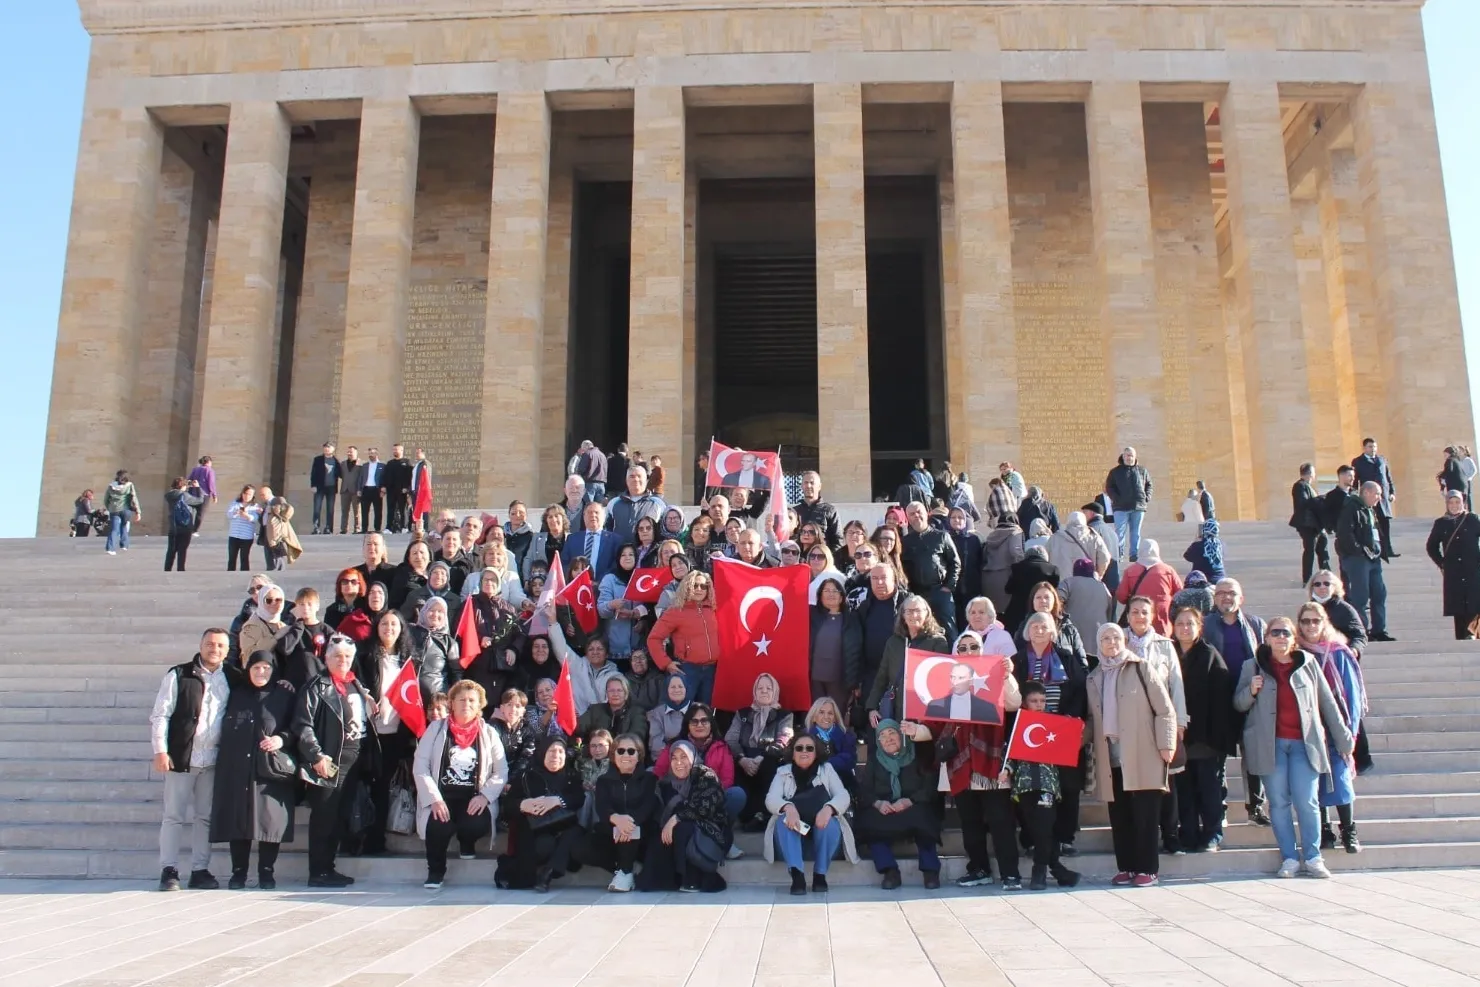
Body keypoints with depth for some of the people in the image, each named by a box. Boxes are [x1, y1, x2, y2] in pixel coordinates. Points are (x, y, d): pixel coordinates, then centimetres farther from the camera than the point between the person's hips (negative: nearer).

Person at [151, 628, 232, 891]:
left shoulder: (230, 679, 8)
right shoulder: (178, 675, -1)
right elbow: (160, 715, -3)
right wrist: (160, 751, -9)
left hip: (213, 760, 3)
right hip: (181, 757, -3)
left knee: (205, 817, 7)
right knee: (173, 816, 1)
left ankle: (200, 870, 14)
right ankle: (169, 871, 6)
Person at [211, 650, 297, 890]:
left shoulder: (285, 694, 8)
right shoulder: (236, 694, 15)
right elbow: (224, 729, 18)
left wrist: (282, 738, -11)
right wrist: (223, 757, 7)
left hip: (271, 768, -2)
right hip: (236, 769, 2)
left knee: (269, 820, -4)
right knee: (237, 819, 1)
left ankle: (266, 872, 6)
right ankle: (238, 872, 10)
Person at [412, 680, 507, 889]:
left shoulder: (489, 732, 10)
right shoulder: (436, 728, 7)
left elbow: (502, 771, 5)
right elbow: (420, 766, -2)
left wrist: (484, 796, -13)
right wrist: (434, 798, -15)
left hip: (474, 799, 1)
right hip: (442, 796, -1)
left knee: (477, 825, -31)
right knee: (439, 826, -32)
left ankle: (466, 844, 10)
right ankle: (435, 872, -1)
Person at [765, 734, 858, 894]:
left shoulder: (826, 769, 11)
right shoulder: (783, 772, 10)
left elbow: (843, 795, -6)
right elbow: (771, 799, -8)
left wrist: (828, 808, -31)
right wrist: (788, 808, -33)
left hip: (821, 825, 0)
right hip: (793, 824, 0)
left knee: (830, 823, -33)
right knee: (784, 820, -33)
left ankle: (820, 874, -23)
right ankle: (796, 874, -40)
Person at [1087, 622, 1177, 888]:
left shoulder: (1140, 669, 2)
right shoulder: (1094, 678, 16)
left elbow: (1165, 710, -1)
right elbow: (1093, 717, 19)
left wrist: (1166, 744, -8)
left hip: (1142, 756, -4)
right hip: (1110, 757, 4)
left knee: (1145, 814, -3)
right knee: (1119, 815, 5)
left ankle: (1147, 869, 3)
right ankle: (1125, 867, 12)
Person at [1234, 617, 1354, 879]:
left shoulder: (1308, 662, 8)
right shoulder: (1253, 666, 7)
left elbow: (1327, 702, 11)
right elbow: (1238, 704, 11)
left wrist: (1344, 739, 10)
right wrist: (1251, 691, -11)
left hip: (1304, 743, 0)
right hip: (1270, 744, 0)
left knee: (1307, 802, -4)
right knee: (1279, 803, 1)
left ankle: (1313, 857, 7)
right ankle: (1289, 858, 8)